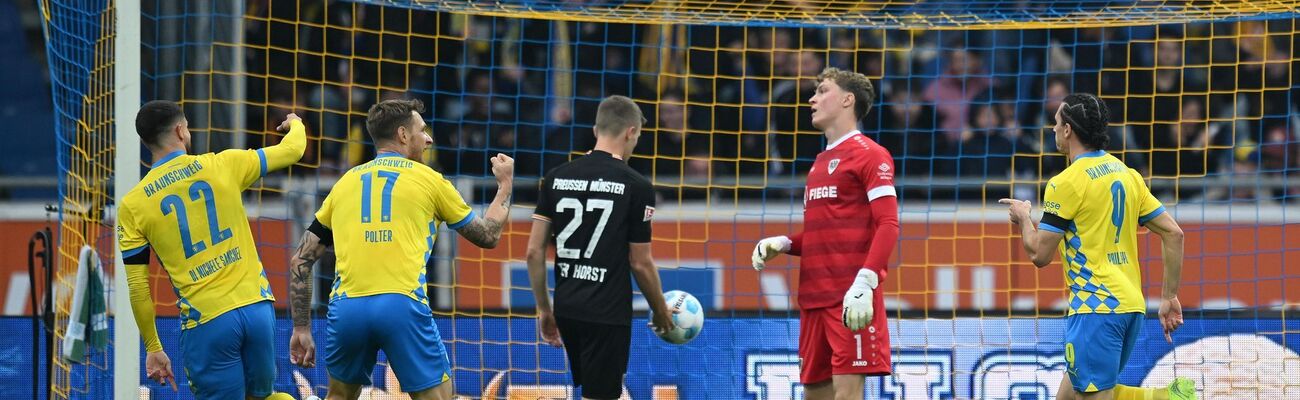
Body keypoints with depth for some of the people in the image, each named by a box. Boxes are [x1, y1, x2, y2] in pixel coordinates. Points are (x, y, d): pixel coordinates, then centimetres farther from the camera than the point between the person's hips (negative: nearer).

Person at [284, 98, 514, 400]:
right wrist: (505, 184, 39)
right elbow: (488, 236, 22)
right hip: (403, 306, -3)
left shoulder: (345, 183, 20)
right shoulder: (428, 180, 11)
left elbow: (300, 261, 19)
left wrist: (301, 329, 23)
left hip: (347, 307, 3)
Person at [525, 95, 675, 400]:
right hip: (607, 314, -6)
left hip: (567, 308, 6)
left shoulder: (556, 178, 5)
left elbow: (534, 252, 4)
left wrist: (544, 309, 14)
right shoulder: (636, 186, -8)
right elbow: (640, 263, -4)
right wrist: (661, 311, 12)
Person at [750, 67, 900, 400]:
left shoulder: (869, 155, -4)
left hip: (851, 298, -8)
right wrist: (782, 244, 8)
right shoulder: (820, 163, 22)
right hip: (814, 297, 8)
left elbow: (888, 225, -12)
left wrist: (864, 284, -23)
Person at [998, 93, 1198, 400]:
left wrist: (1023, 218, 13)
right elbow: (1174, 233, 12)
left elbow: (1040, 255, -7)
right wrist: (1169, 297, 16)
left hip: (1096, 308, -8)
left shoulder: (1066, 183, -9)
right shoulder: (1128, 175, 13)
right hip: (1130, 306, 8)